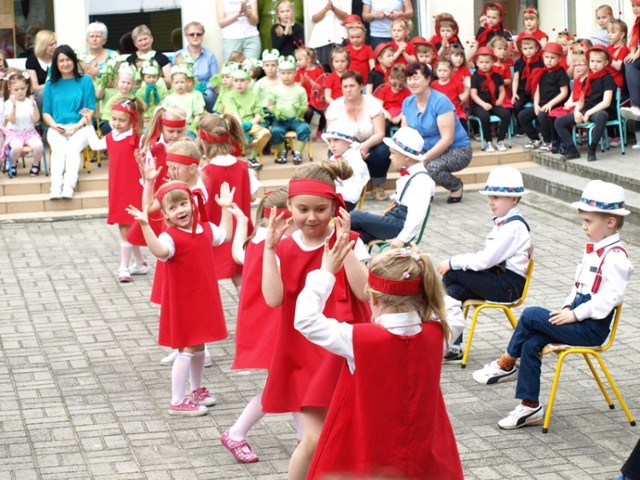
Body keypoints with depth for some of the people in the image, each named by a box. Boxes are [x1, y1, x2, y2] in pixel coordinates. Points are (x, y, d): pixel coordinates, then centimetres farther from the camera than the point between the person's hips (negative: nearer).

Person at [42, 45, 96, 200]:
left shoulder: (85, 81, 11)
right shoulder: (51, 85, 17)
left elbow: (91, 110, 4)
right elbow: (46, 113, 13)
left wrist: (76, 127, -11)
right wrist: (55, 126, -8)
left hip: (80, 127, -1)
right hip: (56, 129, 1)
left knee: (73, 147, -32)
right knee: (59, 148, -31)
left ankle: (69, 186, -47)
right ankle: (55, 187, -48)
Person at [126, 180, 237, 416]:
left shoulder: (205, 228, 3)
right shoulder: (170, 237, -20)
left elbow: (225, 235, 24)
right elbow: (160, 251, -44)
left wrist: (226, 209, 22)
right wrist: (145, 225, -53)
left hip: (204, 298, 7)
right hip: (182, 302, -7)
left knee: (199, 345, 21)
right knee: (187, 348, -5)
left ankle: (197, 390, 38)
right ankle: (177, 402, 2)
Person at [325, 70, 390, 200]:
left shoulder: (372, 103, -11)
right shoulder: (335, 107, -8)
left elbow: (380, 133, -17)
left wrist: (365, 145, -38)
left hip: (369, 146, 0)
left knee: (383, 151, -32)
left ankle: (377, 186, -6)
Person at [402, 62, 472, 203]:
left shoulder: (440, 101, -20)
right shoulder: (407, 103, 0)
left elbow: (447, 139, -25)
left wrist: (424, 159, -31)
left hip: (457, 149, -6)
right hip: (428, 149, 6)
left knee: (431, 167, -34)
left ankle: (456, 185, -2)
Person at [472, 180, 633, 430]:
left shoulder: (615, 257, -16)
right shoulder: (593, 250, 14)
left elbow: (610, 297, -25)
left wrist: (575, 314, -21)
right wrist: (568, 308, 5)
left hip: (591, 328, -9)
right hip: (578, 319, 9)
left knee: (530, 315, -17)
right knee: (531, 343, -8)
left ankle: (506, 365, 6)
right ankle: (530, 406, -3)